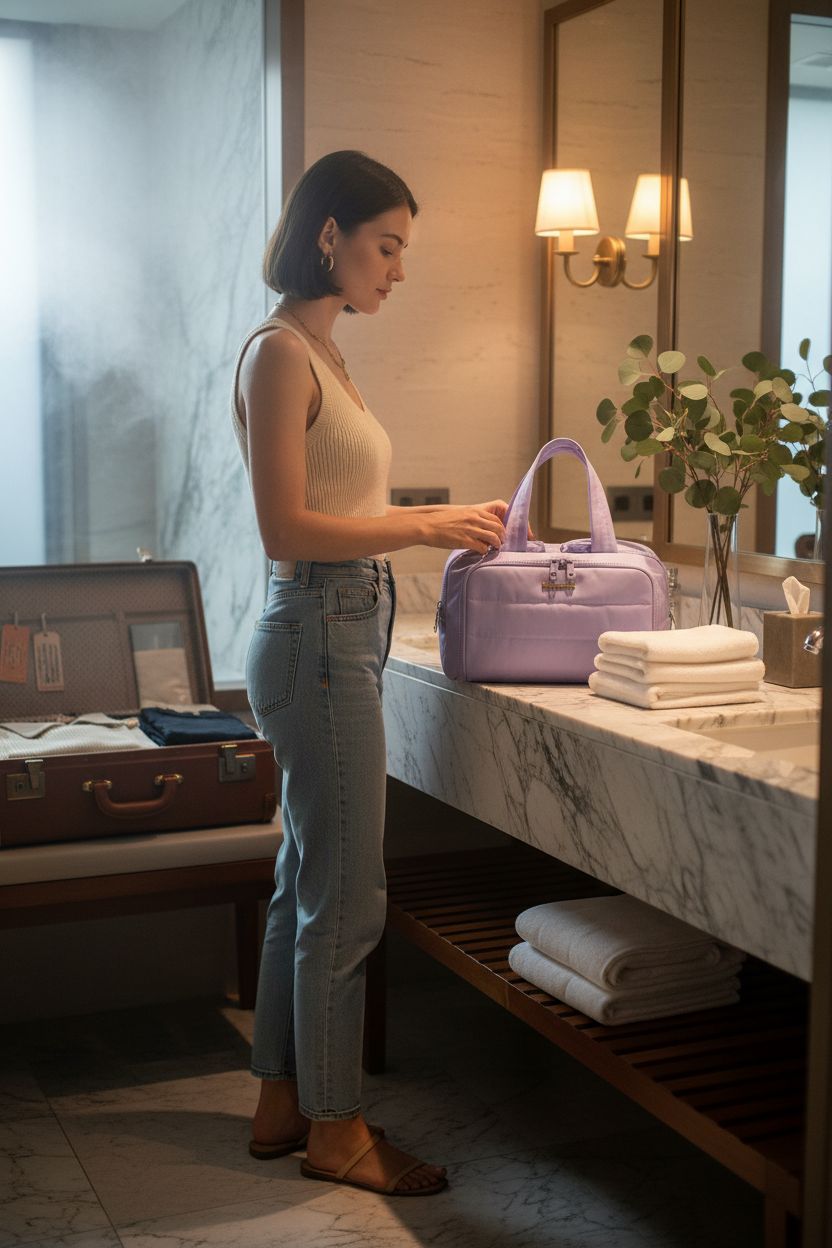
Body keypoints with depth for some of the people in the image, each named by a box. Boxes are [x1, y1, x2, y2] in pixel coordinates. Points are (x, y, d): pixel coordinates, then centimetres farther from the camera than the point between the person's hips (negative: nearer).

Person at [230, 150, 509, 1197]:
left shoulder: (320, 352, 16)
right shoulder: (279, 352, -13)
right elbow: (288, 530, -19)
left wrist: (442, 518, 10)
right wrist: (425, 528, -16)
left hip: (339, 638, 10)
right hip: (319, 640, -10)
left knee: (305, 886, 16)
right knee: (345, 901, 0)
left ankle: (282, 1103, 29)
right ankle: (333, 1130, 15)